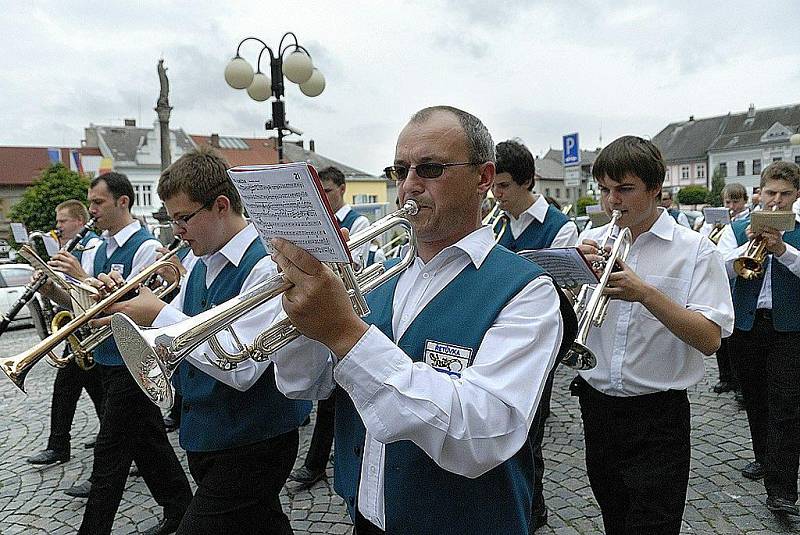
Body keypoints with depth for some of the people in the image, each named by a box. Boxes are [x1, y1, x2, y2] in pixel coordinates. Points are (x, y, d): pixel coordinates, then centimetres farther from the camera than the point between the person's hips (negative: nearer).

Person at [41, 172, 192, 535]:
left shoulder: (146, 247, -15)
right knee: (147, 438, 17)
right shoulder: (96, 251, 10)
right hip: (108, 358, 8)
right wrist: (53, 287, -7)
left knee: (110, 451, 1)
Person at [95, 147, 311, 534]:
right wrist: (124, 311, -3)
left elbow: (242, 368, -29)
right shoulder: (201, 267, 7)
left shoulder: (267, 266, -21)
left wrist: (159, 314, -21)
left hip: (250, 448, -8)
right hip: (203, 439, 8)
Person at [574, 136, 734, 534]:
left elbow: (709, 340, -16)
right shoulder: (590, 242, 3)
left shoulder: (696, 250, -8)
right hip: (596, 406, 4)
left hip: (657, 415, -4)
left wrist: (646, 294, -27)